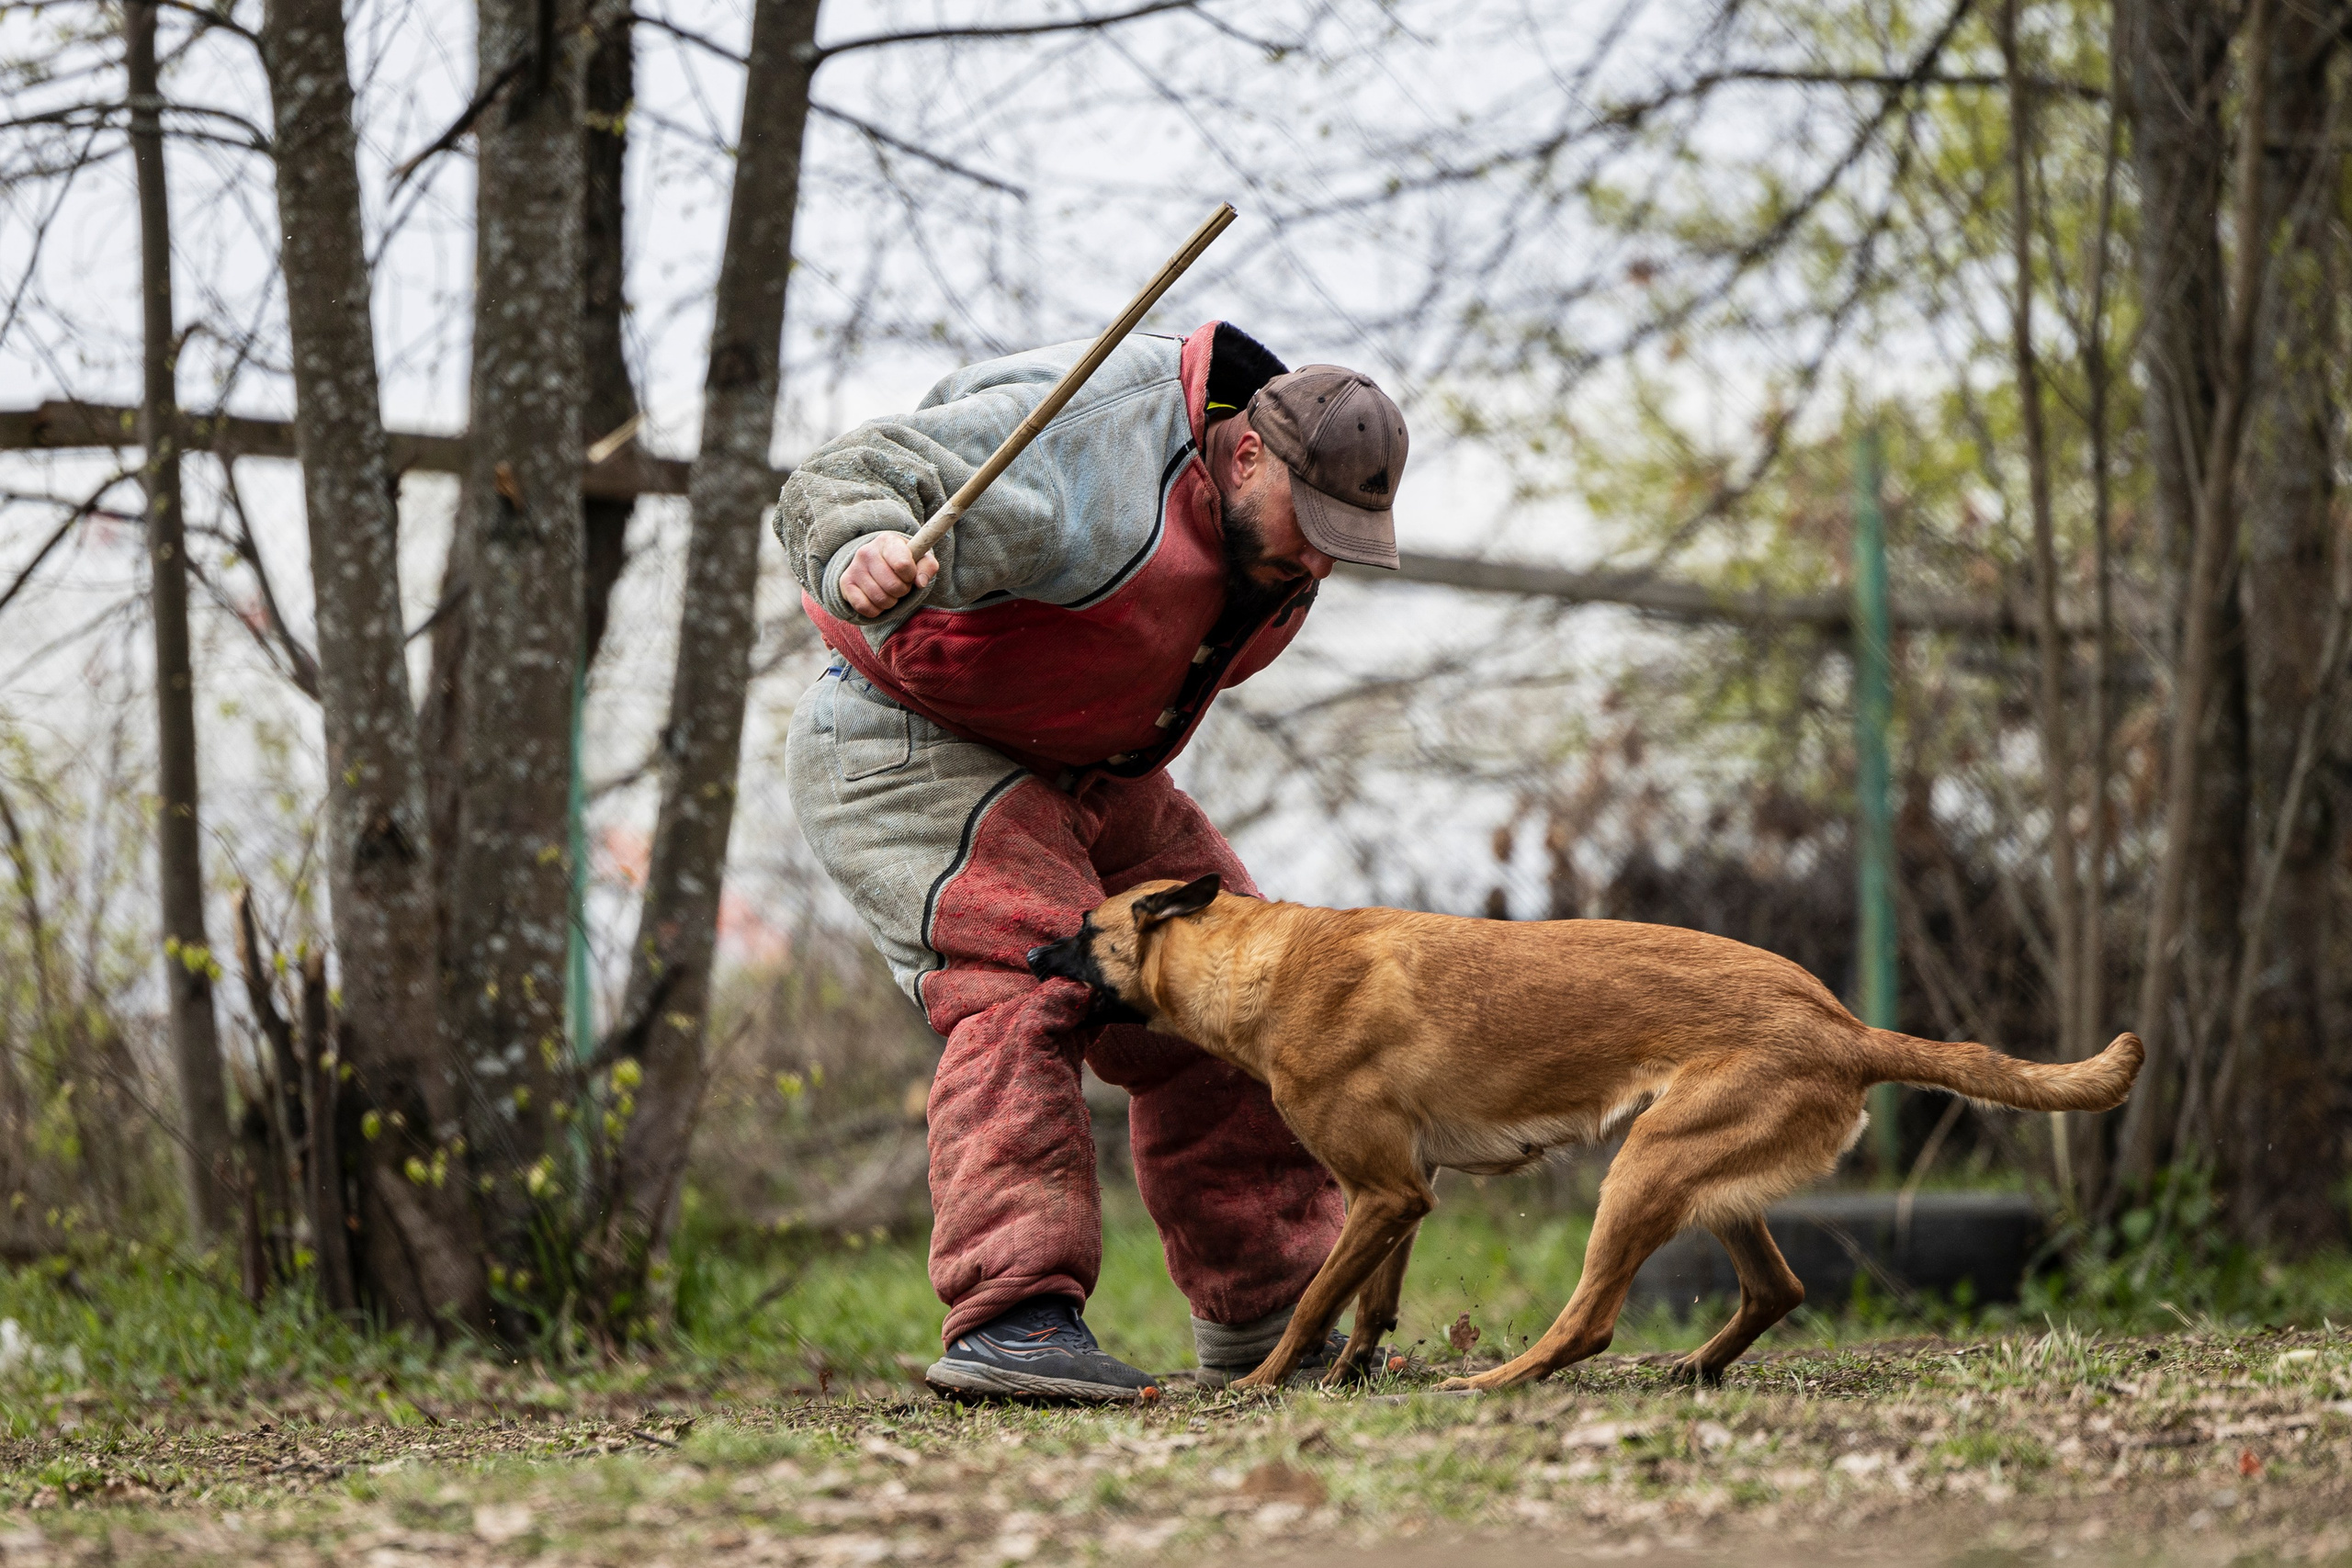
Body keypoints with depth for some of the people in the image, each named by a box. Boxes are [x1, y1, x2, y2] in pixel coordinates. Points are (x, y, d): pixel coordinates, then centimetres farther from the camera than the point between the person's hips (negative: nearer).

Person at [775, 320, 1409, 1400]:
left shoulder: (1282, 546, -1)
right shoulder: (1090, 456, -29)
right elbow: (839, 483, -36)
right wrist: (861, 554, -57)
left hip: (1079, 778, 9)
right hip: (904, 747, -9)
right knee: (1026, 987, -29)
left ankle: (1268, 1322, 20)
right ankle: (1009, 1320, -37)